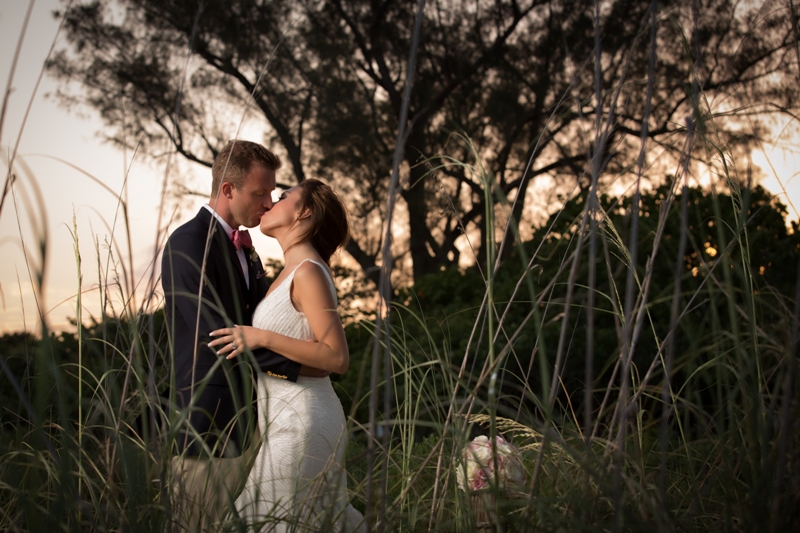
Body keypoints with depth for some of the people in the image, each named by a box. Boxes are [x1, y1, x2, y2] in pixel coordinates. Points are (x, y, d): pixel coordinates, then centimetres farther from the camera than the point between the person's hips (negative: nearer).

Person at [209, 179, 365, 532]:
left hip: (298, 420, -9)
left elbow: (337, 358, -22)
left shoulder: (308, 271, -16)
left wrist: (262, 338, -23)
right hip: (294, 418, 9)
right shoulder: (293, 270, 12)